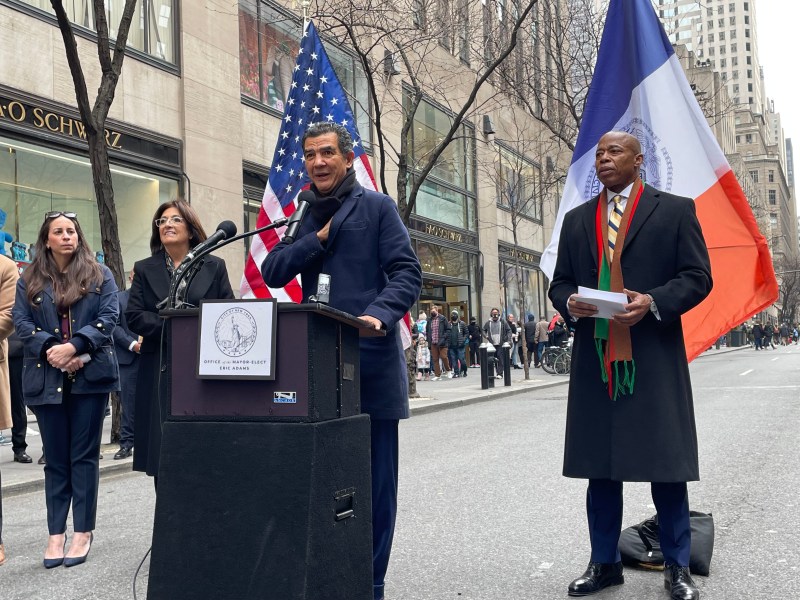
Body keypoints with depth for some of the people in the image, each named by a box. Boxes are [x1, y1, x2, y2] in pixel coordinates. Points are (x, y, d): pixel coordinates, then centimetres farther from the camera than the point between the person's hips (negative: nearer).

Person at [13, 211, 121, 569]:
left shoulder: (99, 275, 7)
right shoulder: (29, 280, 11)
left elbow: (109, 316, -4)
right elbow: (21, 322, 2)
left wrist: (74, 347, -17)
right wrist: (52, 351, -15)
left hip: (90, 375, -1)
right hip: (47, 377, 2)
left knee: (84, 455, 3)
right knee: (56, 458, 7)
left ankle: (82, 532, 10)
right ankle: (56, 533, 14)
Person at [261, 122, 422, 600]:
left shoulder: (376, 207, 2)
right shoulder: (303, 216, 17)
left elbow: (407, 274, -6)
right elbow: (273, 272, 6)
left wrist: (379, 315, -23)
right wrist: (320, 237, -5)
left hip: (372, 361, -4)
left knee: (375, 480, 3)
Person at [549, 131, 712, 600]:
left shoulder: (675, 209, 4)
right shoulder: (577, 220, 16)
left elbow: (697, 276, -1)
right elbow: (560, 281, 15)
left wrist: (652, 302, -17)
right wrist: (570, 302, -8)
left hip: (655, 358, -3)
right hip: (595, 358, 4)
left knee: (666, 465, 2)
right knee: (599, 465, 8)